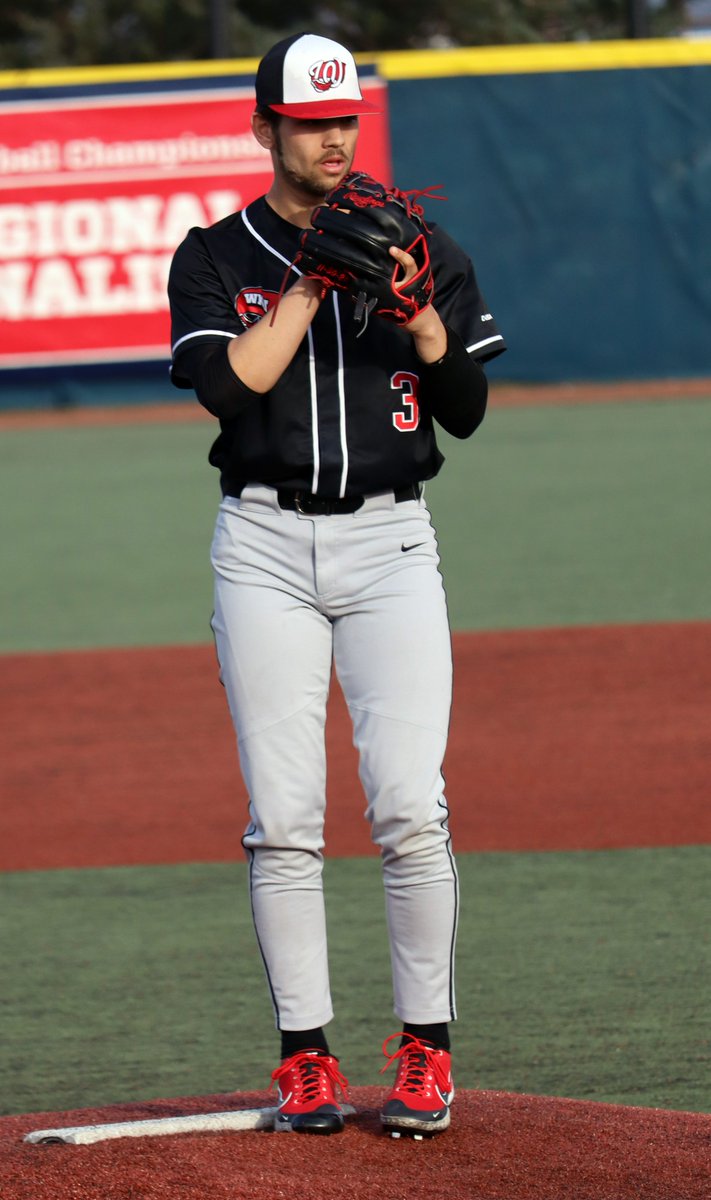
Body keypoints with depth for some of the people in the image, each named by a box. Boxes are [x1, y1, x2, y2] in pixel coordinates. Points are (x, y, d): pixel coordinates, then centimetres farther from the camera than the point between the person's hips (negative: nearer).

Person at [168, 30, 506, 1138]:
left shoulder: (421, 247, 8)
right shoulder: (215, 258, 6)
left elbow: (467, 410, 4)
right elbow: (228, 384, -12)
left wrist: (416, 309, -11)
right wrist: (317, 280, -13)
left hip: (389, 540, 0)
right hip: (266, 547, 0)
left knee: (410, 806, -10)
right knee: (283, 818, -4)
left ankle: (425, 1048, 0)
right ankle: (306, 1056, 4)